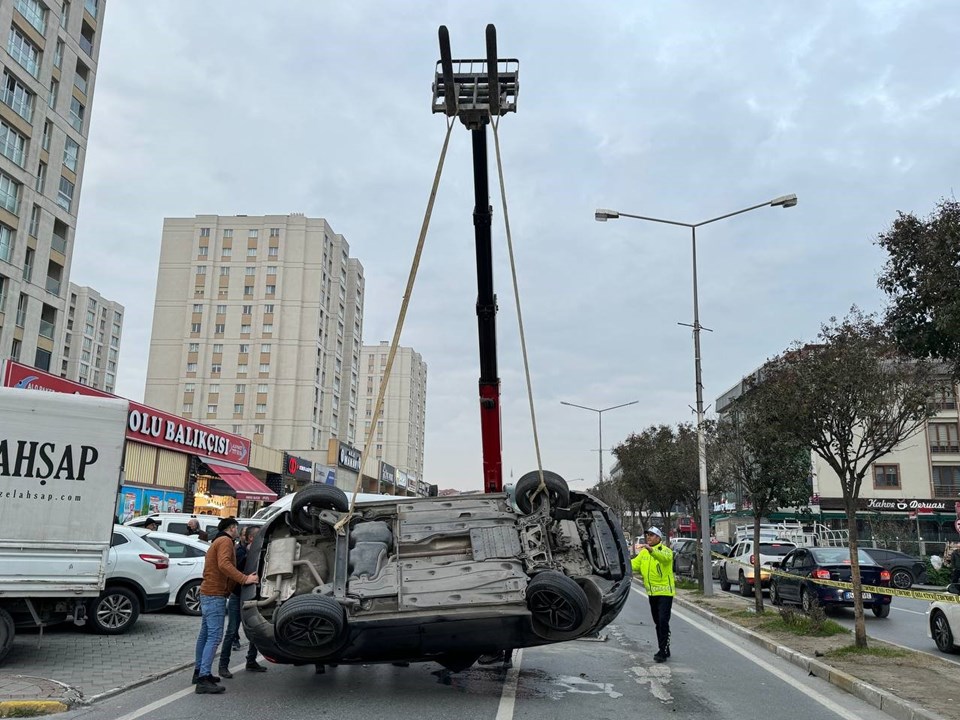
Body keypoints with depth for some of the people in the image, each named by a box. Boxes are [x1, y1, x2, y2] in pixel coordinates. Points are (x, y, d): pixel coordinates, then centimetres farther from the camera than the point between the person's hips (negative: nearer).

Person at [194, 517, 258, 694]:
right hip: (215, 595, -11)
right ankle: (204, 680, -18)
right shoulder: (226, 541, -10)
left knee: (205, 634, 16)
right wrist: (244, 579, -32)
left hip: (208, 593, 11)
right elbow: (224, 564, -26)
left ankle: (200, 672, 24)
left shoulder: (216, 542, 24)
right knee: (214, 636, -14)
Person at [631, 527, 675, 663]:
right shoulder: (643, 553, 12)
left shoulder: (665, 550, -9)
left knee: (663, 622, -11)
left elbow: (665, 557, -33)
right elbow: (634, 564, 1)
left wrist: (651, 549, -49)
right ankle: (664, 650, 25)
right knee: (657, 623, 14)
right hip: (652, 593, 7)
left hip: (665, 592, -7)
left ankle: (662, 651, -8)